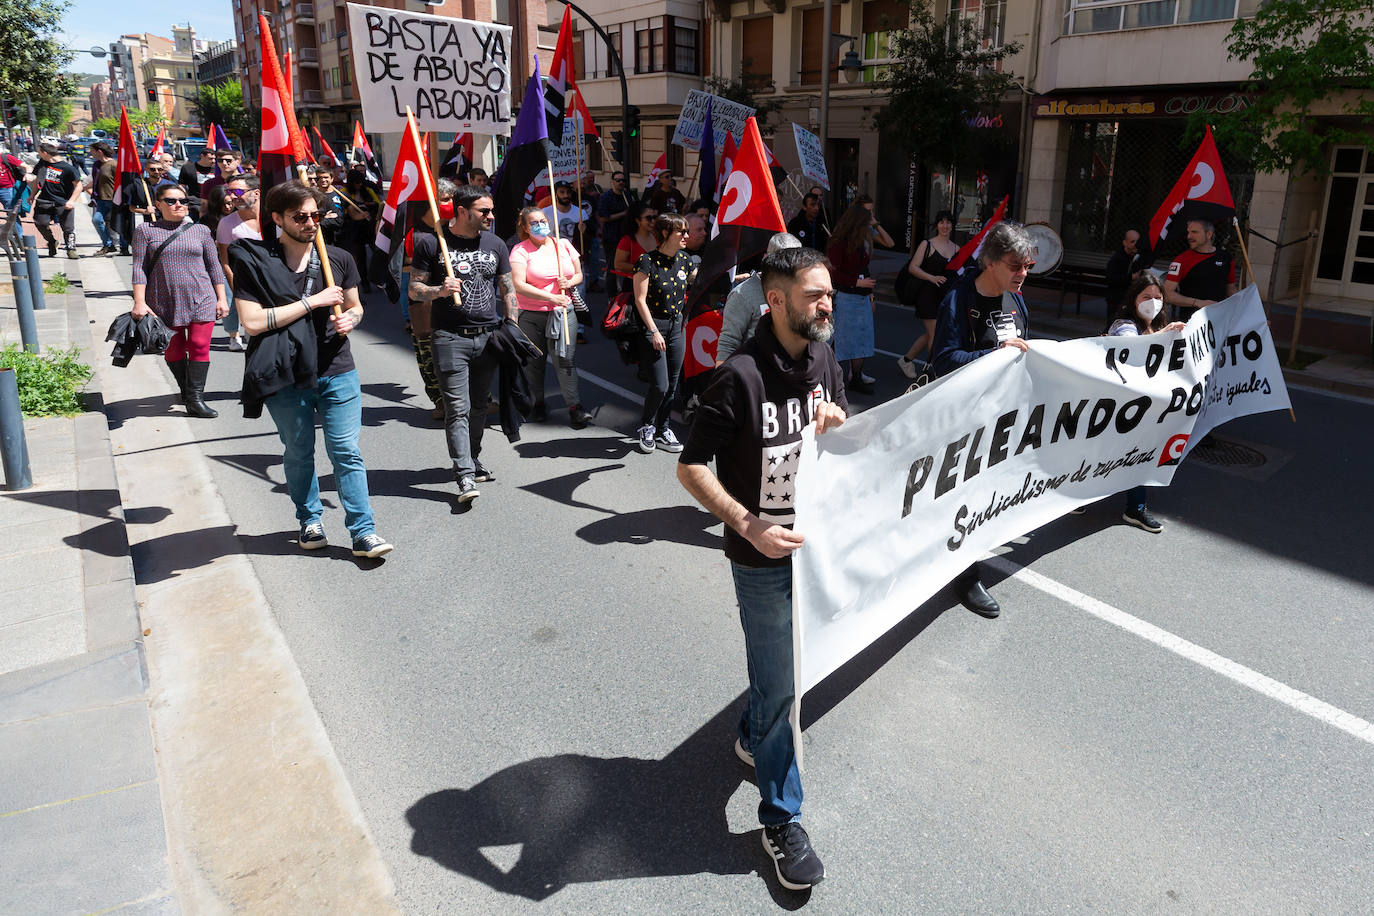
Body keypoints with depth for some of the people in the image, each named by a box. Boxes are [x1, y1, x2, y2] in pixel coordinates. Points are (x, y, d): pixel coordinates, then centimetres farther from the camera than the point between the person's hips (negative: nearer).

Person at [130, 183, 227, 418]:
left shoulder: (200, 230, 9)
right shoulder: (145, 231, 5)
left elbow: (214, 266, 12)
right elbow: (139, 268, 0)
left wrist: (221, 298, 7)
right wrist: (139, 302, -7)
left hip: (201, 299, 0)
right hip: (164, 302, 0)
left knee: (199, 346, -8)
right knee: (173, 348, 4)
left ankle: (195, 399, -8)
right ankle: (186, 389, 23)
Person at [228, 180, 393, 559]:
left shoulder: (338, 259, 6)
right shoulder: (254, 262, -6)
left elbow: (355, 306, 20)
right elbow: (252, 321, -15)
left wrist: (350, 319, -6)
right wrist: (313, 302, -16)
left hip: (337, 371, 2)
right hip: (287, 375, -1)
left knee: (346, 452, -1)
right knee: (298, 452, 12)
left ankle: (363, 531, 4)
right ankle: (310, 520, 31)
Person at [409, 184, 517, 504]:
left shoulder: (495, 244, 11)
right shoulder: (431, 243, -1)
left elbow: (508, 290, 16)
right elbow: (414, 290, 1)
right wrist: (440, 290, -19)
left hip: (488, 335, 4)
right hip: (450, 337, -4)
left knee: (480, 405, 12)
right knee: (458, 409, -9)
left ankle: (473, 460, 29)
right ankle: (465, 477, -11)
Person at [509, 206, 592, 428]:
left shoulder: (563, 244, 9)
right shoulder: (520, 250, -4)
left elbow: (579, 275, 17)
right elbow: (518, 285, -15)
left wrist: (569, 283, -7)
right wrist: (551, 297, -21)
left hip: (563, 312, 2)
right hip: (531, 315, -1)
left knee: (564, 359, -7)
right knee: (534, 362, 7)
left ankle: (574, 406, -3)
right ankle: (538, 403, 26)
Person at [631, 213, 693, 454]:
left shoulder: (683, 259, 7)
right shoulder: (648, 261, -11)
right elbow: (640, 300, -12)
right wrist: (654, 331, -15)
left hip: (676, 326, 6)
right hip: (653, 326, -6)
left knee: (672, 385, 9)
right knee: (660, 385, -8)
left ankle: (662, 430, 24)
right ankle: (646, 428, 15)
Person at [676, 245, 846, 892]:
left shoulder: (824, 361, 0)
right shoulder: (740, 376, -22)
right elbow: (691, 468, -19)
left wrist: (839, 425, -13)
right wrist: (750, 525, -29)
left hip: (815, 541, 7)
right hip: (763, 556, -6)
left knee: (788, 661, 24)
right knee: (779, 684, 3)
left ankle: (753, 737, 53)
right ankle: (781, 821, 21)